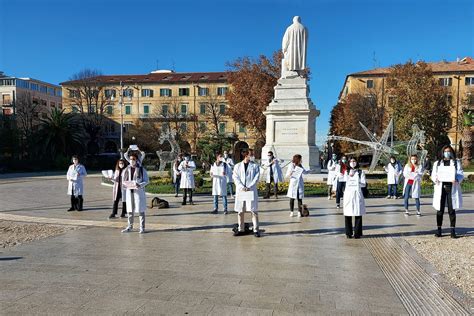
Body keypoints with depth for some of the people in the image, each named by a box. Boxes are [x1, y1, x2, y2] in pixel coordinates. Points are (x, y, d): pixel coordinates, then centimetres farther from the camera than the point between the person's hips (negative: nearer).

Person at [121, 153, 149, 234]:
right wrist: (126, 184, -8)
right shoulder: (127, 169, 8)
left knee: (141, 210, 0)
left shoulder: (142, 169, -3)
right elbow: (123, 180, 14)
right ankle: (130, 227, 24)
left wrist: (140, 185, -21)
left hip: (139, 191, -4)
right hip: (129, 191, 4)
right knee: (130, 210, 12)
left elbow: (146, 181, -3)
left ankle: (142, 228, 8)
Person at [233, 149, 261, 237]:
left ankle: (255, 230, 2)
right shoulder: (237, 166, 9)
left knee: (254, 210, -4)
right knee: (240, 211, 6)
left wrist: (249, 187, -13)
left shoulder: (255, 166, 7)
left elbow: (256, 178, -1)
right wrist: (242, 187, -14)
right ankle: (241, 229, 18)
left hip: (252, 191, -1)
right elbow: (235, 178, 1)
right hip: (240, 191, 1)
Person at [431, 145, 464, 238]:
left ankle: (453, 230, 6)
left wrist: (457, 180, -19)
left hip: (452, 188, -1)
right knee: (440, 210, 3)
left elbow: (461, 174, 3)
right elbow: (433, 174, 10)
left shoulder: (456, 162, 10)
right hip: (440, 188, 1)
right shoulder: (437, 163, 14)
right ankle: (439, 230, 10)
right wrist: (435, 179, -13)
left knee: (452, 210, 0)